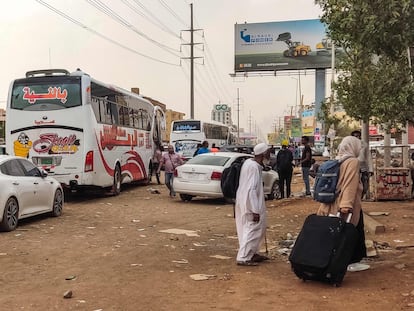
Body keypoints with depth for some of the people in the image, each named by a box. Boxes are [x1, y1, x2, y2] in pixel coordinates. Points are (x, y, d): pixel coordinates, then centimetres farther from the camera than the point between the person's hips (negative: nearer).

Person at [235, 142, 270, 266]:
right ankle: (243, 258, 1)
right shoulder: (254, 168, -22)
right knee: (252, 230, -3)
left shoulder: (248, 162, 9)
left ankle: (252, 253, 31)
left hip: (243, 202, 10)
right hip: (250, 204, -10)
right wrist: (255, 211, -24)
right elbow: (251, 189, -26)